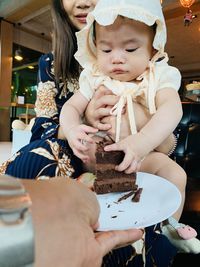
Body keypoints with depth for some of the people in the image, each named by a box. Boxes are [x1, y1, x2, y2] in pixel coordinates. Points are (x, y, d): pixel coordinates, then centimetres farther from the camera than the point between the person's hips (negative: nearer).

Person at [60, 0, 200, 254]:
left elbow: (171, 110, -27)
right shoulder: (94, 78, -4)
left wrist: (143, 141, -46)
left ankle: (171, 225, 16)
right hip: (98, 151, 1)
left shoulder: (159, 76, -9)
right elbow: (71, 107, -4)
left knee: (175, 173, -14)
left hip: (145, 154, 0)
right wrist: (72, 129, -29)